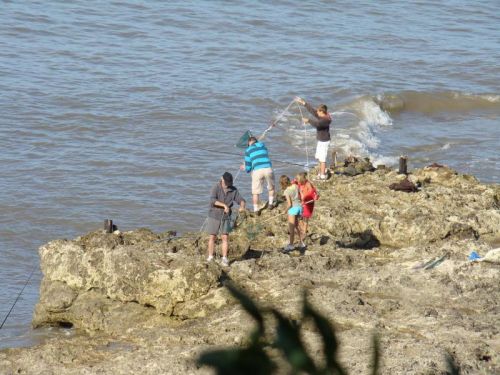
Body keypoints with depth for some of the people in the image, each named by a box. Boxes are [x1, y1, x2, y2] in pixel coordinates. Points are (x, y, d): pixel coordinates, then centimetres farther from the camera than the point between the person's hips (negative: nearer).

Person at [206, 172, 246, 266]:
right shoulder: (216, 188, -13)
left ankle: (224, 258, 2)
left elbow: (240, 200, -3)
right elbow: (213, 200, -26)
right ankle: (210, 257, 14)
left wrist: (242, 206, -26)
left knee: (225, 237, -3)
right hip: (214, 216, -2)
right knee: (212, 237, 4)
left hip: (226, 217, 2)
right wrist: (224, 205, -36)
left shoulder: (233, 190, -2)